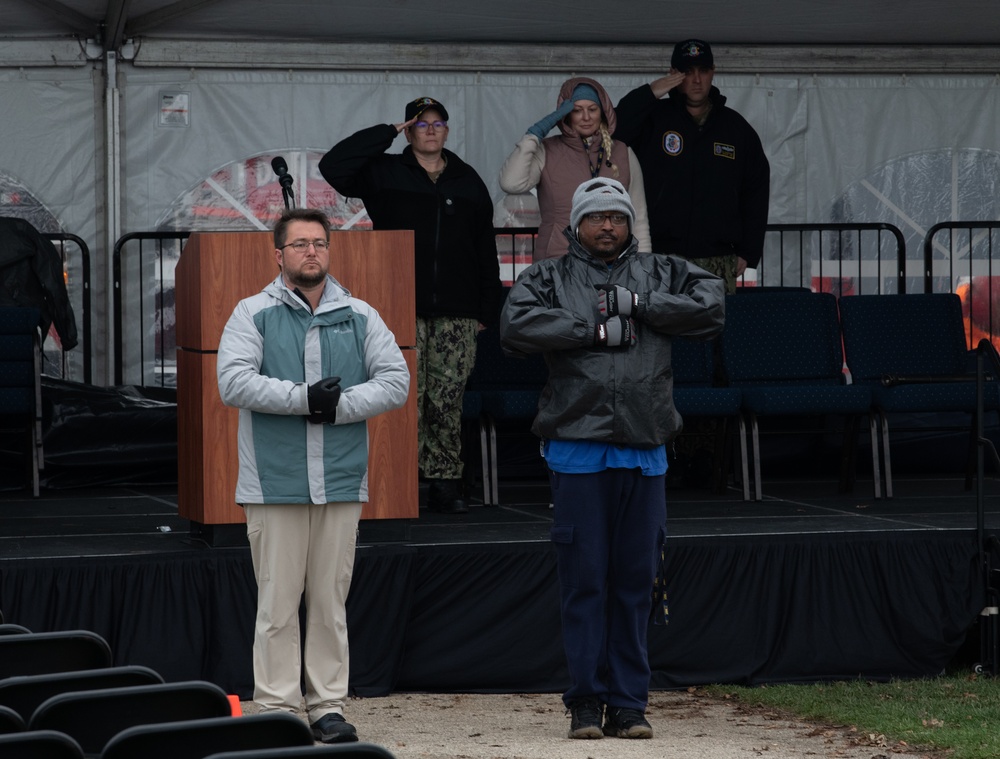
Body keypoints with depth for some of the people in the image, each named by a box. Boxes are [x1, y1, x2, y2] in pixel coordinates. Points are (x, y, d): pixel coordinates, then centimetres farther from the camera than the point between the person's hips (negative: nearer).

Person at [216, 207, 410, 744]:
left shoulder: (360, 317, 12)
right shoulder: (252, 314, 4)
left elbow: (395, 381, 5)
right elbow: (234, 381, -9)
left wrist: (339, 405, -10)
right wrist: (304, 397, -16)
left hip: (341, 479, 2)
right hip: (274, 483, -2)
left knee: (330, 600, 6)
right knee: (278, 601, -2)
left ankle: (329, 706, 11)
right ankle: (277, 708, 3)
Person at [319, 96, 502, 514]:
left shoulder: (468, 182, 14)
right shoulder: (385, 174, 7)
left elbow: (486, 251, 16)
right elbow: (333, 166, -9)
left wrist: (487, 309, 10)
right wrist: (387, 133, -5)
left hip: (456, 314, 2)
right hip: (401, 311, -2)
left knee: (448, 401, 2)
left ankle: (445, 484, 6)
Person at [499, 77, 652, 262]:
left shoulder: (623, 155, 10)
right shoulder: (547, 152, 4)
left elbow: (639, 222, 13)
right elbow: (510, 184, -14)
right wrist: (534, 135, -9)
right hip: (557, 263, -2)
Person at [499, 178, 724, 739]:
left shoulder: (661, 274, 15)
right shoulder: (548, 278, 9)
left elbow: (712, 307, 1)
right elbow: (516, 325, -9)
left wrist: (640, 305, -5)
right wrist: (597, 331, -10)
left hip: (645, 450, 2)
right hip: (577, 448, -2)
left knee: (636, 579, 3)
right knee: (584, 577, -1)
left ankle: (630, 703, 9)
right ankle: (587, 701, 5)